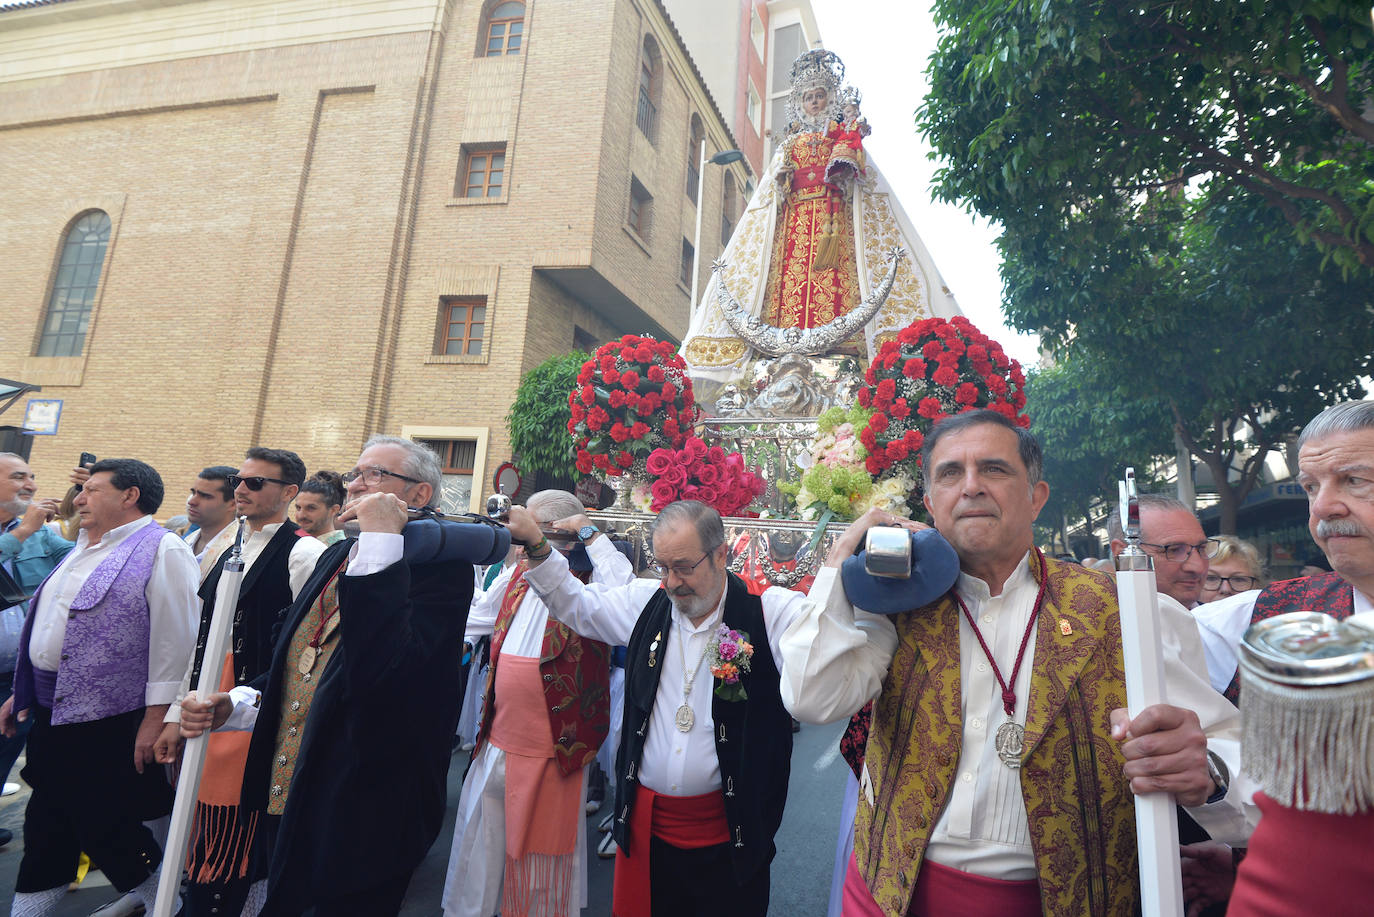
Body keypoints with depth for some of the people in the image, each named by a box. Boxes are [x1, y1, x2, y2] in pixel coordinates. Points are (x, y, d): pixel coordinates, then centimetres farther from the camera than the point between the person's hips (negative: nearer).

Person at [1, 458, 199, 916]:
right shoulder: (84, 549, 14)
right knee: (47, 825, 18)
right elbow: (49, 627, 22)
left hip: (110, 721, -8)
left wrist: (156, 717, -20)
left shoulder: (161, 550, -14)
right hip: (51, 710, 8)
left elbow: (173, 639, -19)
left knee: (103, 827, 3)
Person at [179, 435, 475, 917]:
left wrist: (381, 543, -32)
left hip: (359, 818, -7)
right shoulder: (337, 555, 8)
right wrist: (235, 704, 2)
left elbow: (381, 673, -34)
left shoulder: (440, 568, -19)